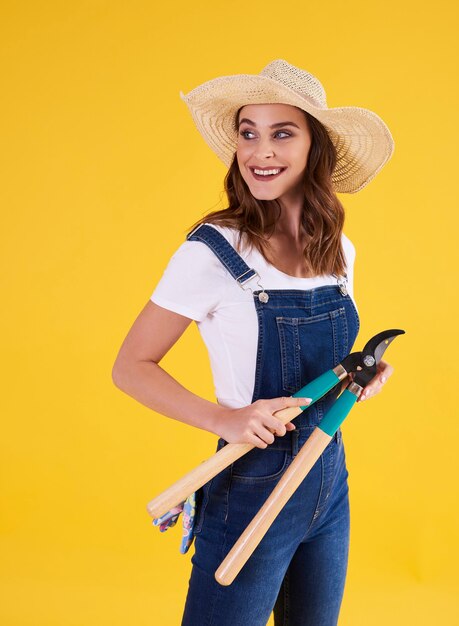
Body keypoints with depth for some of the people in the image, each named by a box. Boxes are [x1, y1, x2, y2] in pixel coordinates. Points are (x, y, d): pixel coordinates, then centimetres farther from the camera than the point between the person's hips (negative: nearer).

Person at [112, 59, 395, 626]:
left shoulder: (340, 252, 0)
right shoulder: (212, 251, -18)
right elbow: (130, 367, -13)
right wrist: (222, 418, -26)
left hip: (331, 480, 6)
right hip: (252, 490, -6)